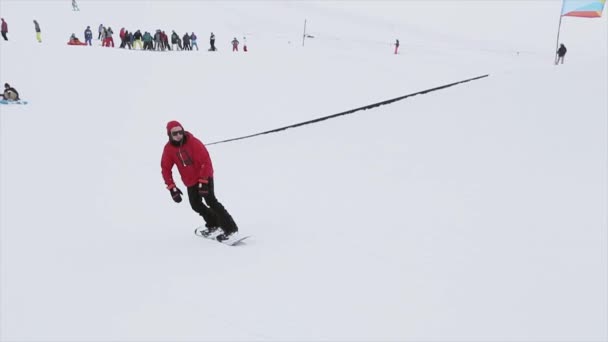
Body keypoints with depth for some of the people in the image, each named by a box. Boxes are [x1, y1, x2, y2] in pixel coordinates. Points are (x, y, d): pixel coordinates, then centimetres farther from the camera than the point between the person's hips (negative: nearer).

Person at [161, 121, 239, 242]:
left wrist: (203, 182, -30)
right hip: (190, 181, 6)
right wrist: (172, 188, -13)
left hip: (204, 177, -6)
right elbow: (166, 169, -4)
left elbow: (206, 161, -24)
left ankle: (230, 229, -20)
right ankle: (213, 225, 28)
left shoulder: (193, 142, -22)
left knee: (210, 201, -19)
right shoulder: (168, 148, -8)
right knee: (196, 205, 9)